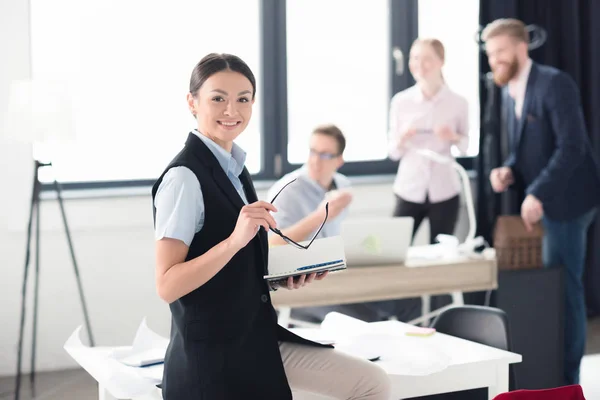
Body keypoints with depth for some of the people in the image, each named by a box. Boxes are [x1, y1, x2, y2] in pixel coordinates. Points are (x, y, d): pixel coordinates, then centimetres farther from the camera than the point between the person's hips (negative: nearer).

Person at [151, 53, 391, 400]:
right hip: (214, 355, -8)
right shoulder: (184, 177, -16)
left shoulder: (234, 168, 9)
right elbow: (168, 285, -23)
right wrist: (234, 239, -33)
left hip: (258, 338, 8)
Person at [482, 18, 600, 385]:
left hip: (565, 200, -9)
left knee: (564, 287, -4)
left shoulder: (555, 83, -17)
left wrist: (538, 194, -30)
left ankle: (566, 379, 6)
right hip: (548, 202, 9)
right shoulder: (510, 91, 10)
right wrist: (509, 172, -4)